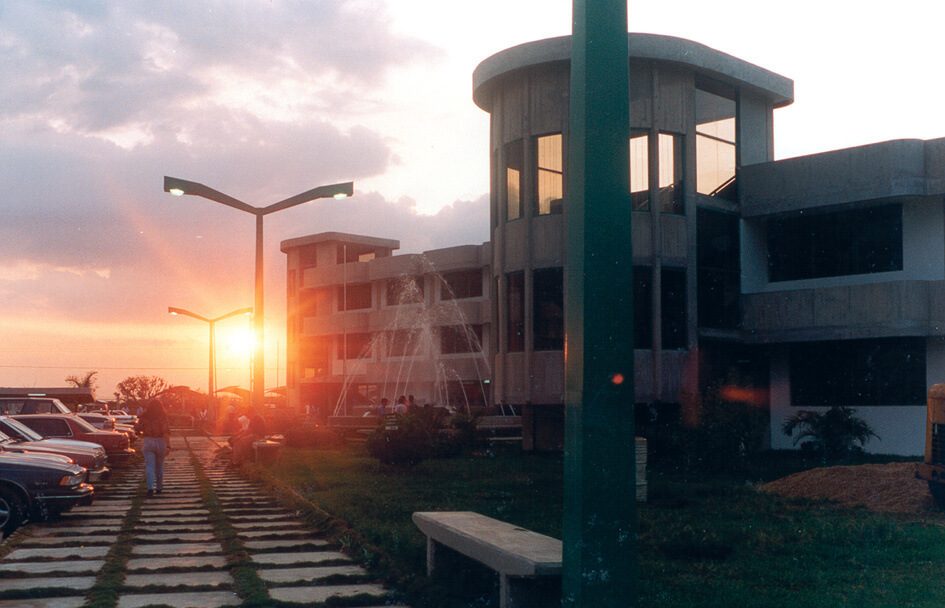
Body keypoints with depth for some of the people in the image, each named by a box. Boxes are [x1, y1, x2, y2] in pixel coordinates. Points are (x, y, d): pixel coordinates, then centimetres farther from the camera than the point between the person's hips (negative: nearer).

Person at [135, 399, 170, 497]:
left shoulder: (144, 416, -1)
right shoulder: (162, 417, -3)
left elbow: (137, 428, 3)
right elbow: (166, 431, -10)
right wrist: (168, 445, -11)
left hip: (148, 442, -1)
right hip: (160, 442, 1)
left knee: (149, 466, -3)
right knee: (159, 466, 15)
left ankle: (150, 488, -20)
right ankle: (159, 488, 24)